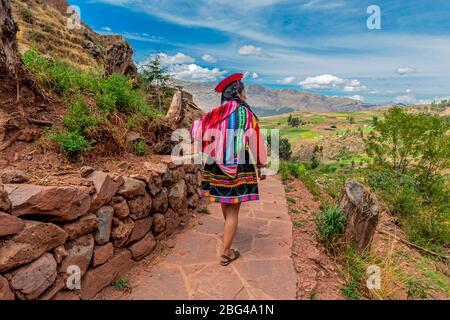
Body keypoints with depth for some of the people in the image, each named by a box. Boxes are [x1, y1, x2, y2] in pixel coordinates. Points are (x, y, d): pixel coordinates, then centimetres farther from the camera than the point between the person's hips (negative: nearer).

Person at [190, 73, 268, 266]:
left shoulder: (217, 113, 2)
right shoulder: (246, 114, -9)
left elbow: (196, 129, -2)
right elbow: (256, 143, -7)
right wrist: (261, 167, 5)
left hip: (218, 165, 5)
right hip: (239, 167, -5)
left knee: (225, 201, 26)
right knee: (233, 210, 3)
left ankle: (229, 228, 53)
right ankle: (226, 254, 11)